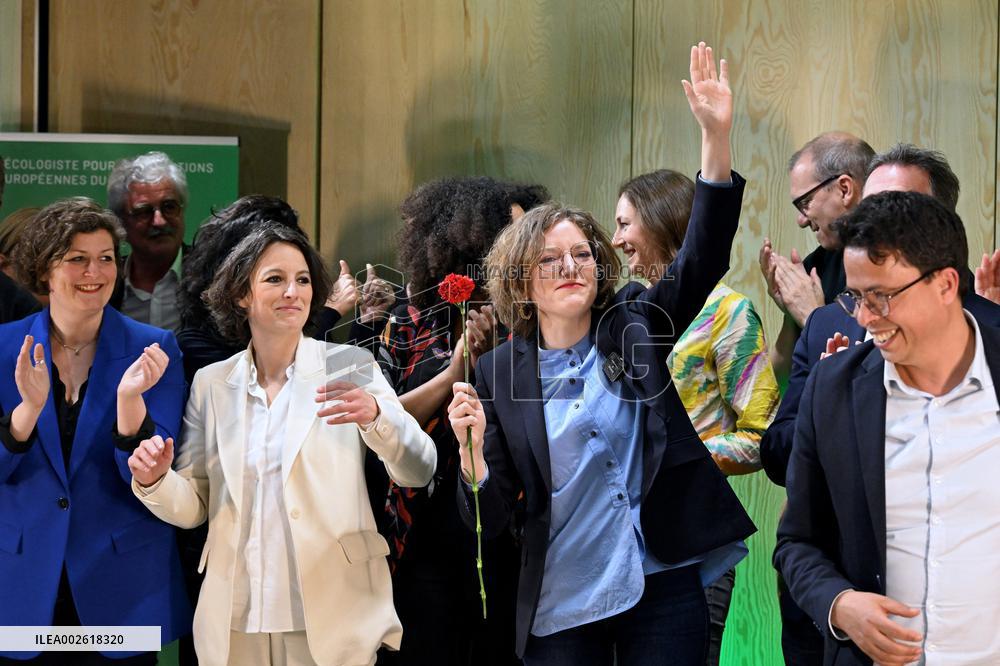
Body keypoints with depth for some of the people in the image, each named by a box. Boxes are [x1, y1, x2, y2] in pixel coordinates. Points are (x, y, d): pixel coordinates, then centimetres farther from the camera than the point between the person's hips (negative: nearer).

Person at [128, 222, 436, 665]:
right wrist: (156, 480, -11)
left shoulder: (350, 367, -1)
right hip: (235, 624, 3)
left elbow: (418, 471, -10)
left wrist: (374, 413, -29)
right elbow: (192, 508, 11)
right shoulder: (211, 383, 7)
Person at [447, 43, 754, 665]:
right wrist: (473, 449, -21)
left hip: (664, 588, 0)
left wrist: (717, 135, -19)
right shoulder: (500, 371, 2)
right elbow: (488, 517, 1)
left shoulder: (633, 331, 5)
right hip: (561, 606, 0)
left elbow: (703, 256, -9)